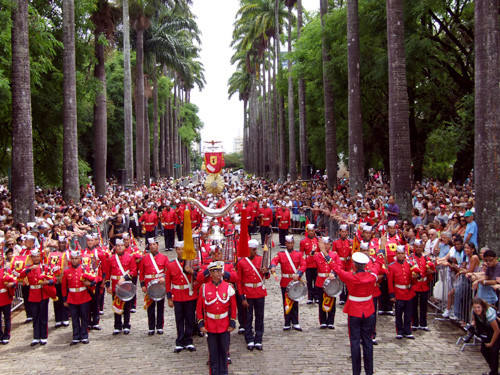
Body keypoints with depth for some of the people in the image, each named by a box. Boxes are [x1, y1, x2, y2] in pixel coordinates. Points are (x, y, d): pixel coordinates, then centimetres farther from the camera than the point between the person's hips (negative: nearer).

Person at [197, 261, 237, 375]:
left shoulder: (228, 287, -2)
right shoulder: (204, 288, -3)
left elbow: (233, 307, 3)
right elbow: (199, 307, 1)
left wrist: (232, 323, -1)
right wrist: (201, 324, -3)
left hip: (225, 326, 0)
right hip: (210, 325, 0)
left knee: (224, 350, 8)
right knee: (213, 352, 7)